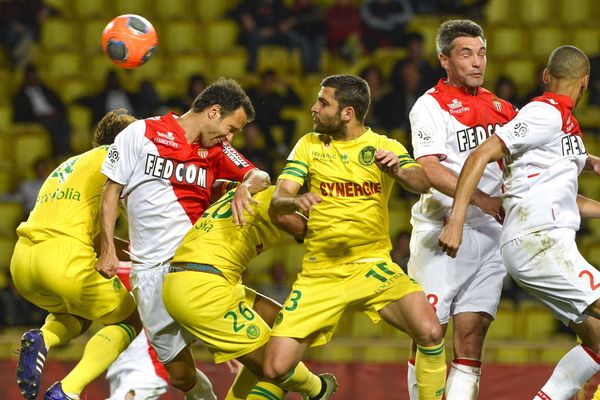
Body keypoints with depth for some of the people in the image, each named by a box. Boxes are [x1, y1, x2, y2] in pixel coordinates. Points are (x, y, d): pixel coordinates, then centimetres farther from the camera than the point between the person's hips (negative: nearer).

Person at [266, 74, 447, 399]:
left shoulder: (386, 147, 2)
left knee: (430, 332, -26)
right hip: (319, 272, 2)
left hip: (373, 264, -1)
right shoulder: (309, 145, 6)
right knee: (276, 368, -9)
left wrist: (397, 171, -36)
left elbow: (423, 183, -14)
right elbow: (277, 202, -3)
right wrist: (295, 202, -26)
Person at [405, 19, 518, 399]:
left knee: (471, 336, 0)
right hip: (441, 231, -5)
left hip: (489, 233, 5)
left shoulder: (499, 107, 14)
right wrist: (486, 201, -24)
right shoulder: (431, 105, -4)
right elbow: (429, 169, -16)